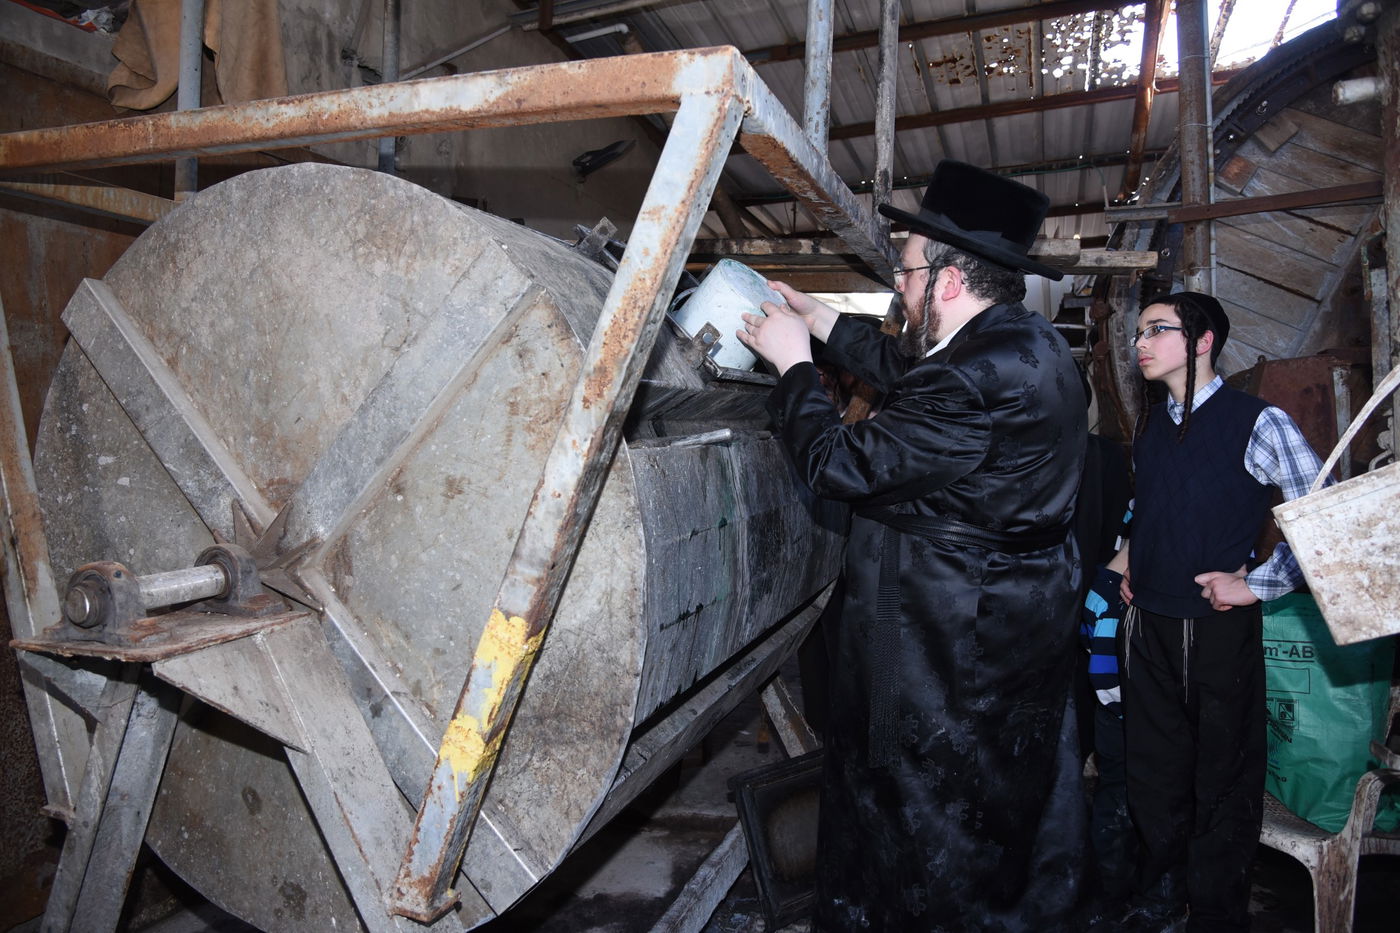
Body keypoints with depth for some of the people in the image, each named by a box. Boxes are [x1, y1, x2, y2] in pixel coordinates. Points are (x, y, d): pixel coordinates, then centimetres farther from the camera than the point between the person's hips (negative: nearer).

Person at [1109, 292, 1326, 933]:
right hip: (1148, 626, 6)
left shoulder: (1257, 423, -10)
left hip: (1218, 627, -6)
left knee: (1223, 782, 8)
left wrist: (1257, 585, -12)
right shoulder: (1150, 429, 9)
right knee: (1154, 772, 17)